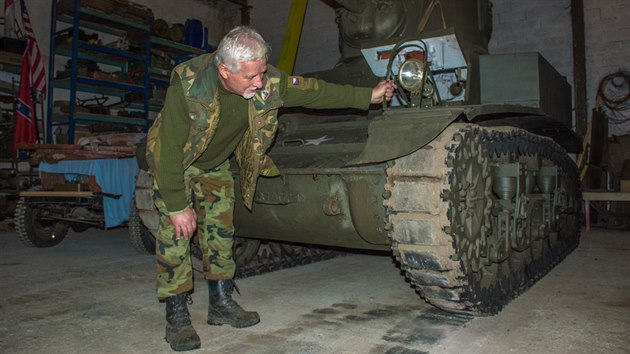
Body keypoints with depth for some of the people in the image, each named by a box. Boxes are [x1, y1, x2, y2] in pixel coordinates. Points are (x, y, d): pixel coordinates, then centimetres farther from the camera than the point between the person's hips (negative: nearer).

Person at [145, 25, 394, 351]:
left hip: (216, 164, 5)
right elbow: (171, 151, -31)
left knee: (220, 229, 5)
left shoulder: (267, 82, -23)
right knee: (175, 230, -12)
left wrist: (367, 96, -11)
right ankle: (176, 315, -2)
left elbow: (313, 91, -13)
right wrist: (177, 205, -28)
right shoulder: (187, 86, -36)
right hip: (175, 162, -4)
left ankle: (221, 303, 17)